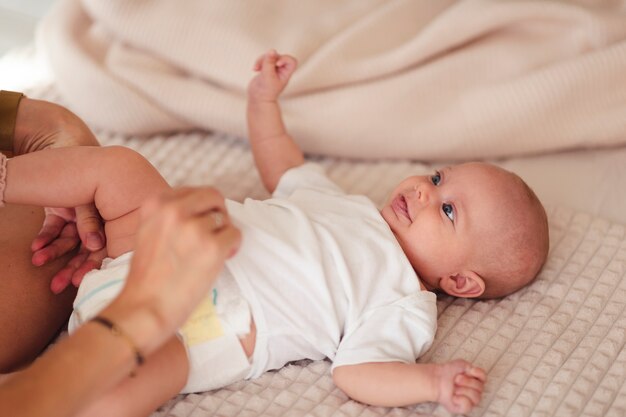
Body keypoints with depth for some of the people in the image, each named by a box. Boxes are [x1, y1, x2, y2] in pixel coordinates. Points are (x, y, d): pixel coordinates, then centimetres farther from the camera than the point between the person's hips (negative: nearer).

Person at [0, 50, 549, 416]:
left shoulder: (405, 307, -3)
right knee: (118, 165, -2)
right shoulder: (351, 206, 20)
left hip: (202, 324, -7)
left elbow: (356, 370, -16)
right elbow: (284, 169, 34)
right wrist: (264, 101, 29)